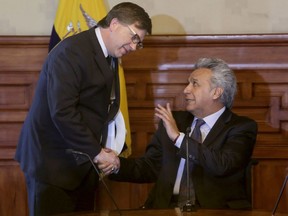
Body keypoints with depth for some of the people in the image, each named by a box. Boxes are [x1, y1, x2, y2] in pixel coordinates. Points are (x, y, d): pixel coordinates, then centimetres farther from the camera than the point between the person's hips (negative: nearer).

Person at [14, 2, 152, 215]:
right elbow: (62, 111, -24)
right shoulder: (72, 51, -16)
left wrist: (102, 151, -3)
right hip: (54, 161, -8)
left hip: (83, 163, 8)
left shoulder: (109, 57, 12)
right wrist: (96, 152, -17)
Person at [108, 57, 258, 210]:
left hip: (214, 209, -1)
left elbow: (223, 165, -16)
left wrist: (179, 137, -13)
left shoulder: (242, 127, 1)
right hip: (167, 207, 2)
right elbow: (149, 167, 14)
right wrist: (116, 165, -5)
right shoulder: (174, 120, 15)